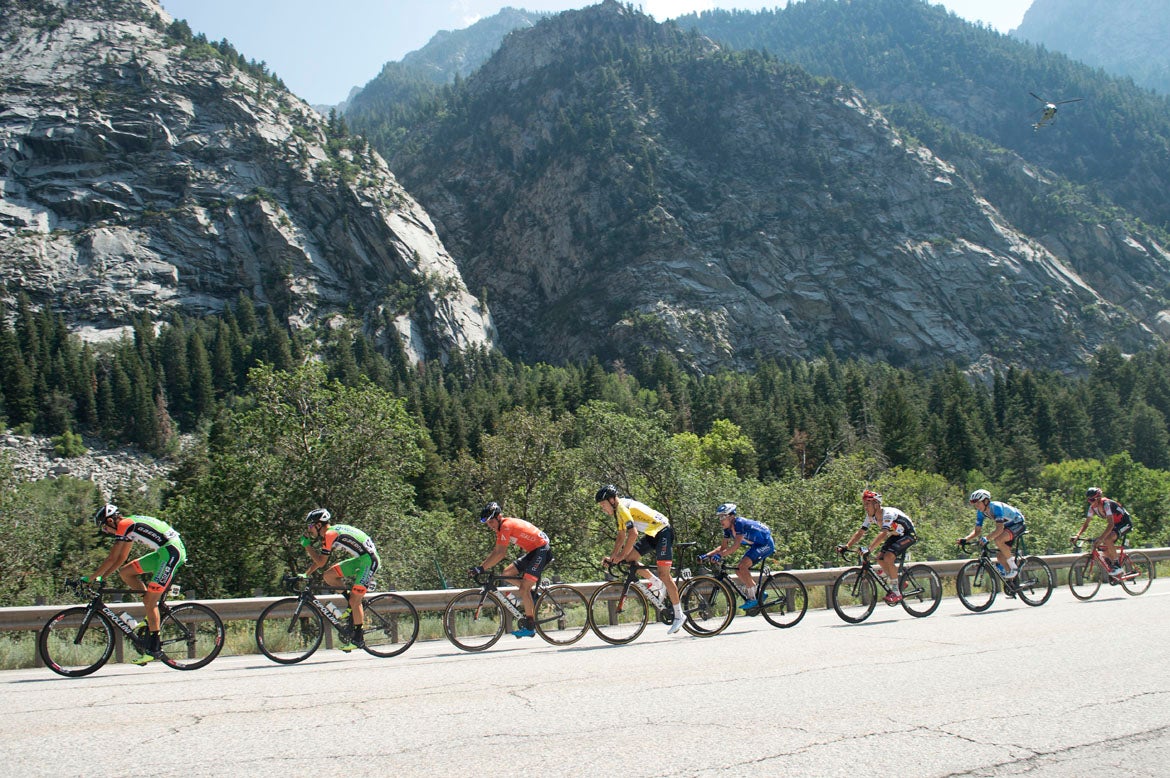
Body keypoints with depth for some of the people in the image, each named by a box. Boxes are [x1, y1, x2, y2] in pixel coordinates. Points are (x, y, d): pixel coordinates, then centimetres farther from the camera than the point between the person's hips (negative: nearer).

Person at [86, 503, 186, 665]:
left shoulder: (124, 525, -9)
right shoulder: (130, 525, 19)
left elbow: (111, 559, -9)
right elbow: (122, 558, 24)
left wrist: (90, 578, 1)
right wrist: (101, 577, 20)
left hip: (172, 552, -10)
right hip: (163, 552, 10)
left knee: (149, 601, -8)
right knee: (125, 572, 11)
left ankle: (154, 649, -4)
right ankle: (152, 610, 12)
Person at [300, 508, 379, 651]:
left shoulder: (330, 534, -15)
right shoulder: (330, 533, 14)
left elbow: (320, 562, -16)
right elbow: (319, 560, 21)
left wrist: (307, 545, -6)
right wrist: (305, 574, 17)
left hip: (369, 560, -9)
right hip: (359, 559, 9)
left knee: (354, 600, -8)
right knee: (328, 575, 2)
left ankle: (358, 639, -1)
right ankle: (355, 607, 10)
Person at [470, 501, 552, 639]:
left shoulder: (506, 525, -20)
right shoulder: (501, 527, 10)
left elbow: (500, 554, -25)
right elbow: (494, 551, 12)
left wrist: (481, 568, -23)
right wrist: (480, 567, 3)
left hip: (541, 551, -10)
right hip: (532, 551, 10)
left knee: (524, 589, -13)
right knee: (507, 573, 4)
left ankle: (530, 627, -7)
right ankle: (531, 594, 13)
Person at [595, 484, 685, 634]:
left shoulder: (623, 508, -20)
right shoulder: (619, 510, 10)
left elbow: (633, 534, -29)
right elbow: (621, 536, 14)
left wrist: (620, 556, -24)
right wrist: (612, 557, 6)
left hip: (663, 532, -9)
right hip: (651, 534, 9)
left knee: (663, 574, -11)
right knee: (628, 559, -1)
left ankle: (679, 615, -4)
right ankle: (656, 583, 15)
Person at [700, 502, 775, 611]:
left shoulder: (740, 523, -26)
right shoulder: (728, 528, -1)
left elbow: (736, 544, -34)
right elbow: (723, 547, 2)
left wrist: (720, 555, -41)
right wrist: (707, 555, -10)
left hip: (766, 544, -9)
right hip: (756, 545, 9)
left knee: (742, 566, -23)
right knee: (738, 570, 2)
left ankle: (752, 599, -15)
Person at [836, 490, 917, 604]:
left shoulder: (888, 514, -33)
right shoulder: (870, 516, -8)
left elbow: (883, 534, -46)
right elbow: (860, 532, -9)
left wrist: (869, 549, -57)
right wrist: (846, 545, -24)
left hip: (909, 535, -8)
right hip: (896, 535, 8)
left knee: (888, 557, -24)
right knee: (880, 559, -4)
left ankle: (897, 593, -15)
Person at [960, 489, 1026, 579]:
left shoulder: (996, 507, -32)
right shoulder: (980, 512, -9)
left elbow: (999, 529, -41)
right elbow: (977, 531, -5)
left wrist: (987, 539, -52)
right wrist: (965, 539, -22)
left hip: (1018, 524, -8)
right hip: (1007, 526, 8)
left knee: (998, 540, -32)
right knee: (1000, 556, 0)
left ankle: (1013, 568, -18)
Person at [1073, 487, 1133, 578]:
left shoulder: (1106, 504, -30)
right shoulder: (1092, 507, -8)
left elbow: (1110, 524, -39)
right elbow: (1086, 524, -5)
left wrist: (1101, 539, -48)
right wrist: (1078, 535, -21)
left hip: (1125, 523, -8)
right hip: (1115, 524, 8)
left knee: (1107, 539, -30)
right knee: (1105, 550, -2)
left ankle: (1117, 566, -19)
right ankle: (1120, 572, 15)